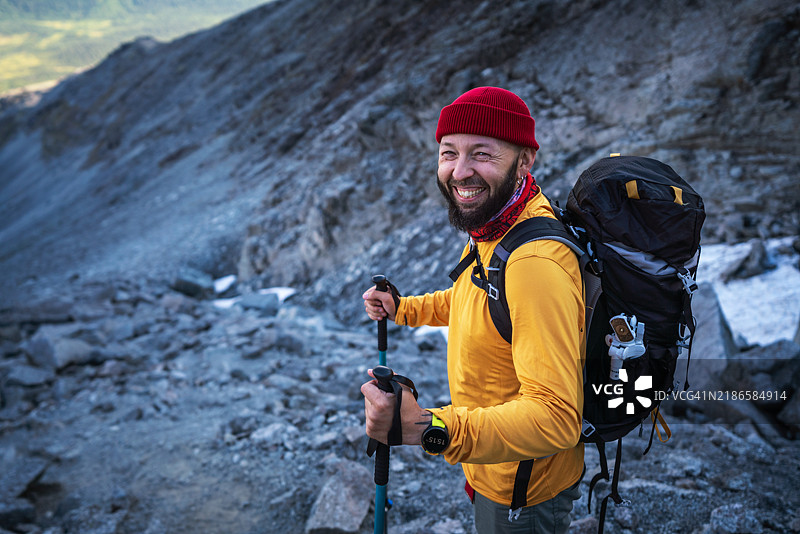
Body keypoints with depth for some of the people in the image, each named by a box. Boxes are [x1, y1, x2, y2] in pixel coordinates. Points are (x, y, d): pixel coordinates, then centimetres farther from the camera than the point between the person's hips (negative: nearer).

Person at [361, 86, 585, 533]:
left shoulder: (535, 264, -36)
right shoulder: (489, 228, -2)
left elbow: (556, 416, -41)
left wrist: (428, 428, -51)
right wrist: (401, 308, 6)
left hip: (522, 496, -8)